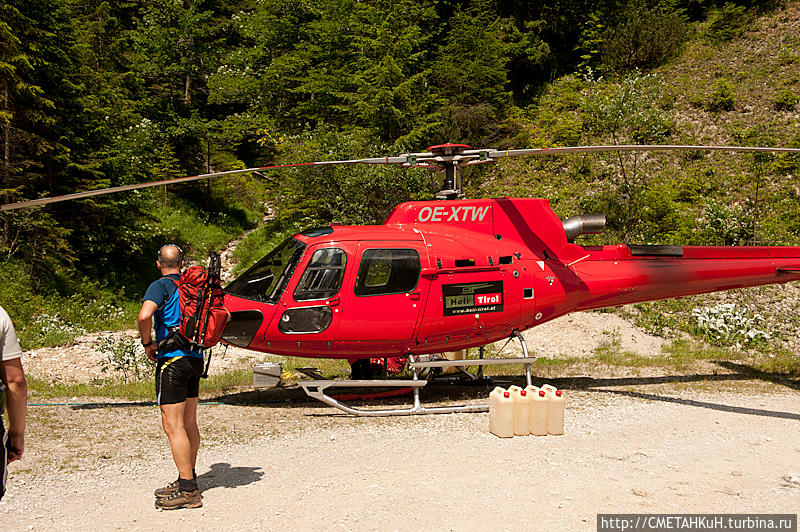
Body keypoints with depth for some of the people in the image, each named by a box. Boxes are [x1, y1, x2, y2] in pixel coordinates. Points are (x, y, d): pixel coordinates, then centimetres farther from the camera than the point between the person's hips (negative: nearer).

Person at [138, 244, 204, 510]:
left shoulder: (160, 286, -7)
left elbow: (145, 315, -26)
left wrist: (148, 343, -10)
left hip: (172, 359, -7)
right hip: (195, 358, 8)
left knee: (172, 425, -6)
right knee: (189, 424, 14)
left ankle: (188, 491, -7)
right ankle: (187, 480, 24)